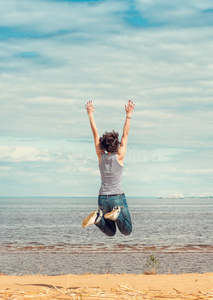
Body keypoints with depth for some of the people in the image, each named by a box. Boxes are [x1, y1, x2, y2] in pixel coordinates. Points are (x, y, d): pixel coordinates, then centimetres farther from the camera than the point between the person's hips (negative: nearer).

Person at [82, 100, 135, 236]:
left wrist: (91, 114, 5)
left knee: (110, 232, 14)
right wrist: (129, 115, -6)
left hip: (103, 198, 4)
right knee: (127, 231, 8)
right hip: (118, 197, -3)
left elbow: (96, 134, 1)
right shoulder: (119, 157, -9)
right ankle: (117, 214, -21)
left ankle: (98, 217, -16)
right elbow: (125, 134, -8)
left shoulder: (101, 156, -2)